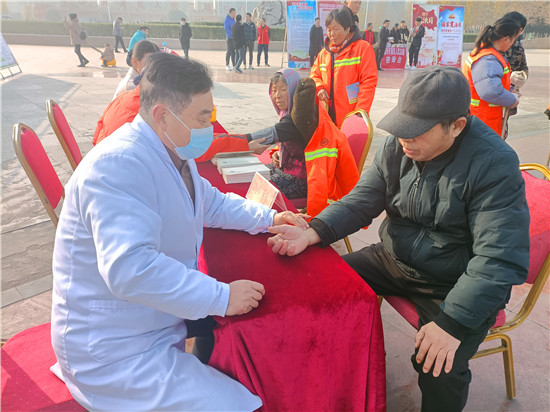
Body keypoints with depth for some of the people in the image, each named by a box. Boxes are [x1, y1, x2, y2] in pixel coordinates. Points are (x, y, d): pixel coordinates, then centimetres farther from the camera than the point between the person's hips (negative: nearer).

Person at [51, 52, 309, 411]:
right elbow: (129, 269, -36)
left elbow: (210, 203, 20)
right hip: (118, 352, -9)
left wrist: (267, 218, 8)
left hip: (165, 322, 10)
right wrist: (222, 298, -30)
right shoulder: (118, 166, -27)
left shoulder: (174, 152, 5)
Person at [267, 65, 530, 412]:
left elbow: (501, 260, -25)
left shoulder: (495, 164, -23)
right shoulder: (397, 146, -6)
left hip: (458, 284, -5)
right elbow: (361, 201, -5)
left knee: (438, 370, -25)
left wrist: (452, 323, -32)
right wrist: (311, 234, -23)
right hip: (395, 260, 6)